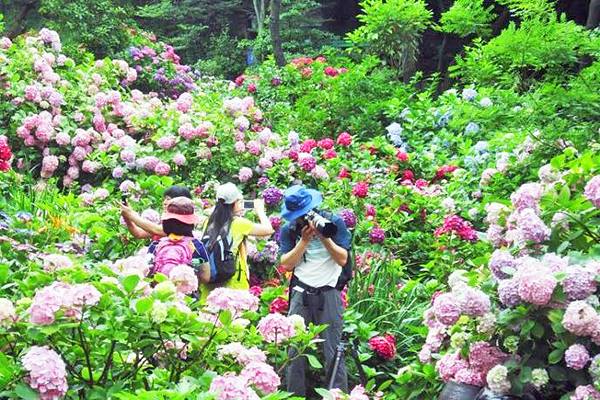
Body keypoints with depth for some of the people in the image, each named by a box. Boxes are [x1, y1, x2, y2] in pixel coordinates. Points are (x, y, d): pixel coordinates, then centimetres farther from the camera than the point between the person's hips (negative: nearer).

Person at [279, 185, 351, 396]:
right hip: (301, 292, 3)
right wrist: (305, 240, -12)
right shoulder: (289, 230, 5)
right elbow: (287, 264, -3)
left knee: (333, 352, -4)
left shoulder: (334, 222, -2)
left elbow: (342, 259, -7)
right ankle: (295, 394, 15)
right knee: (295, 351, 4)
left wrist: (323, 236, -17)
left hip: (328, 293, -3)